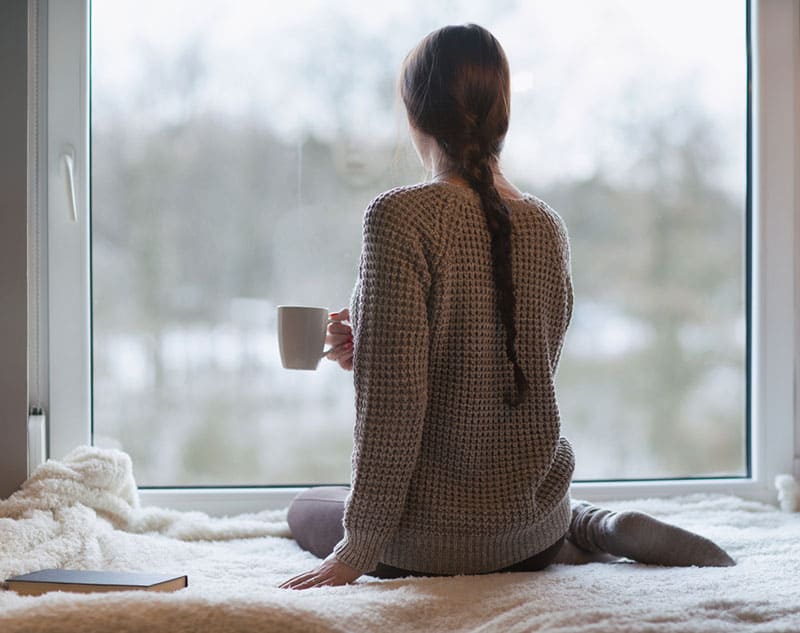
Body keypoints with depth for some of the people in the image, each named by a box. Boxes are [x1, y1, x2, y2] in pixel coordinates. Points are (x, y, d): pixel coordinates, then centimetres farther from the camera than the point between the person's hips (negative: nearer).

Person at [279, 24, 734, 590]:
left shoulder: (400, 216, -19)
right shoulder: (547, 225, 1)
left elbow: (393, 398, -22)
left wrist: (359, 548, -14)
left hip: (438, 536, -8)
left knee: (307, 507, 24)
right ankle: (599, 530, 6)